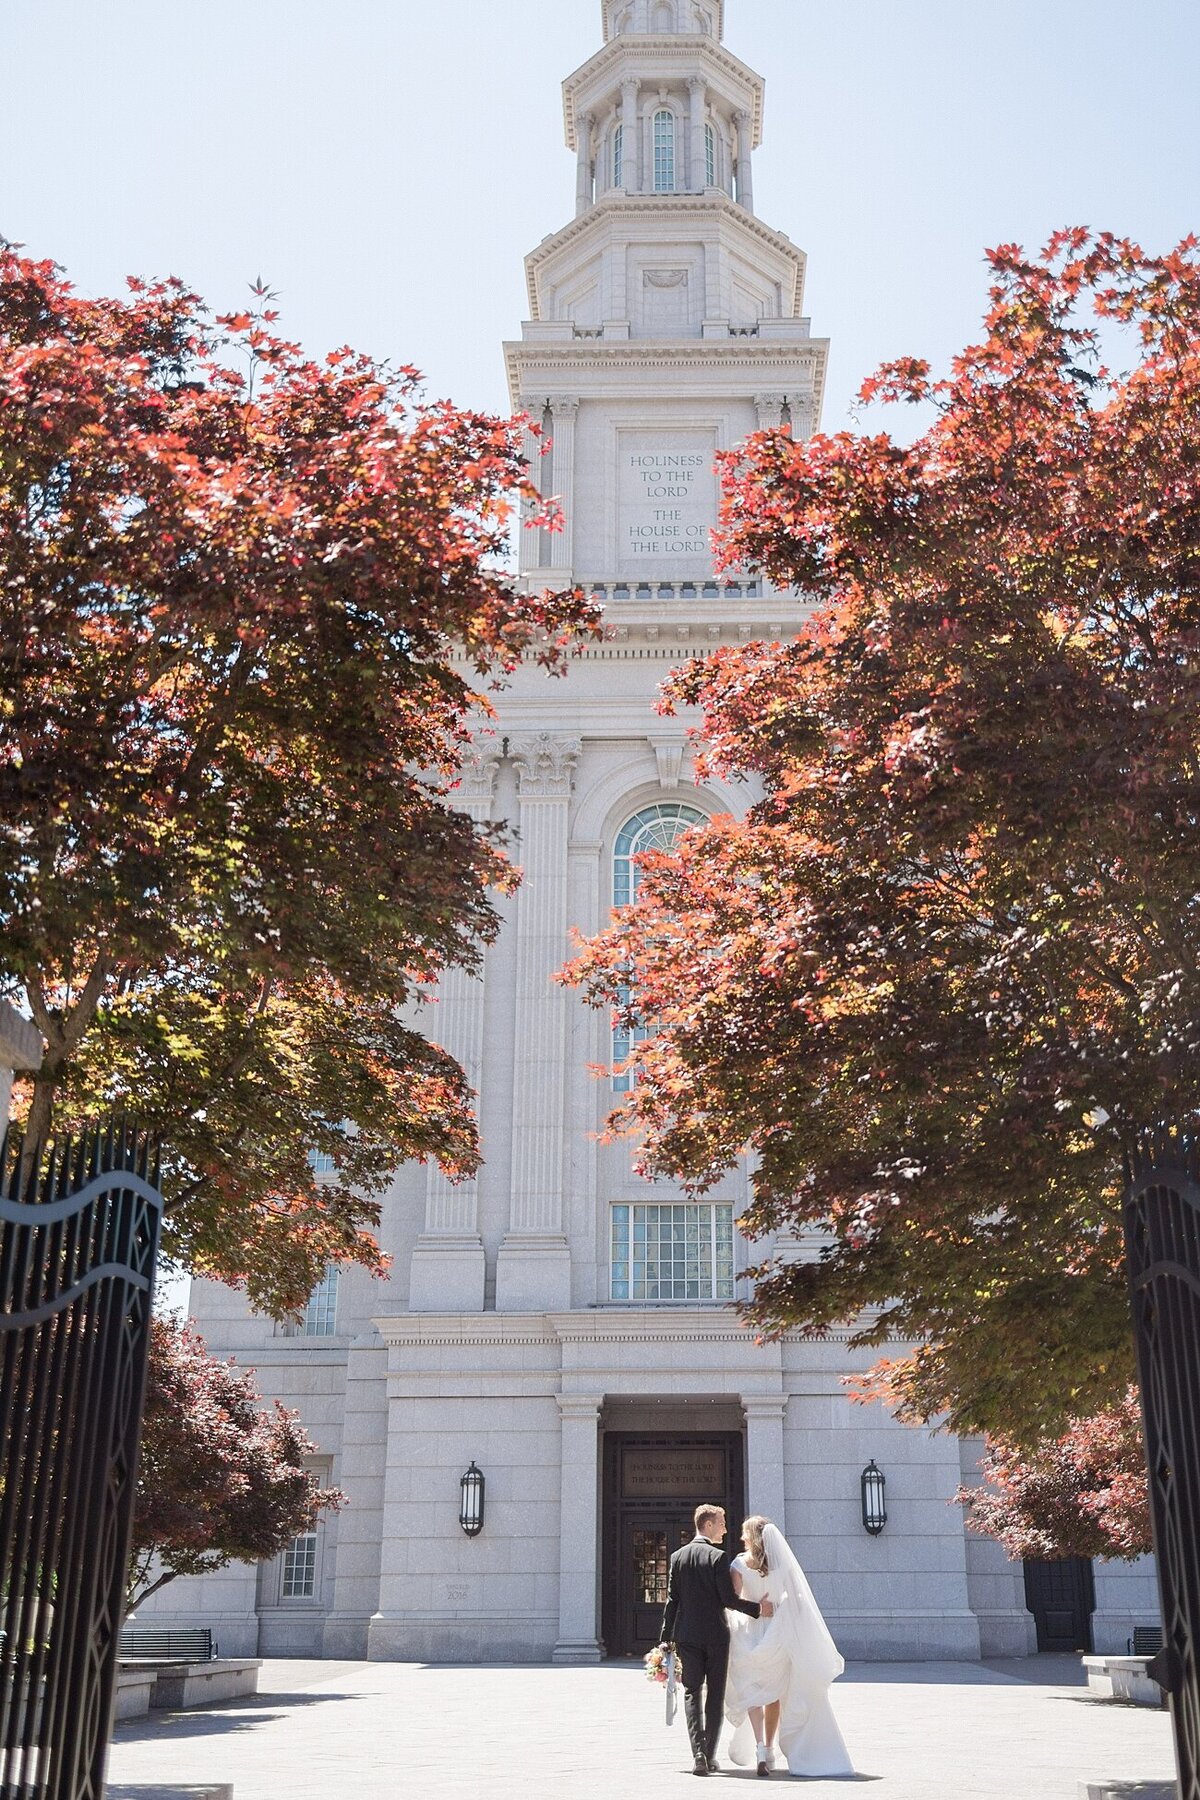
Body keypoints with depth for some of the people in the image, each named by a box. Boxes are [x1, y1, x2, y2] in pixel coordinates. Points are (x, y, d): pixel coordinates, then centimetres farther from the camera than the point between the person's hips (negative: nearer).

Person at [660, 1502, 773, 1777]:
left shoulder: (677, 1557, 4)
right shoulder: (718, 1557, -9)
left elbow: (672, 1600, 4)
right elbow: (728, 1599, -14)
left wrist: (666, 1638, 6)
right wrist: (757, 1608, -6)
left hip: (686, 1636, 3)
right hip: (716, 1635, -3)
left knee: (692, 1693, 6)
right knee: (715, 1694, 9)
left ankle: (698, 1753, -10)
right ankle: (710, 1755, 10)